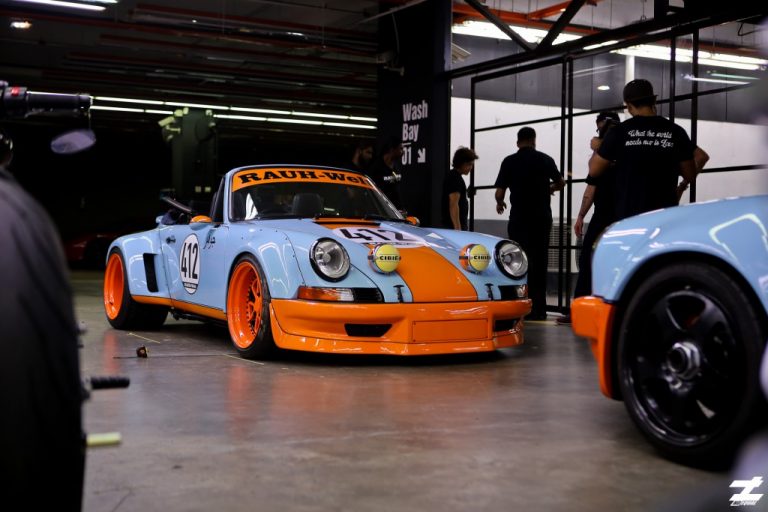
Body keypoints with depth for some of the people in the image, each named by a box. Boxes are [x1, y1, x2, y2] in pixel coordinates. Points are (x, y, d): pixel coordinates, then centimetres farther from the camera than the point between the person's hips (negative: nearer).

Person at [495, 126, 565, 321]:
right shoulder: (545, 159, 3)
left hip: (519, 218, -2)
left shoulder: (509, 161, -4)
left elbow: (499, 192, -6)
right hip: (542, 217, 2)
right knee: (539, 263, 9)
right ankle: (539, 309, 10)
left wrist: (500, 203, 15)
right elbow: (560, 183, 16)